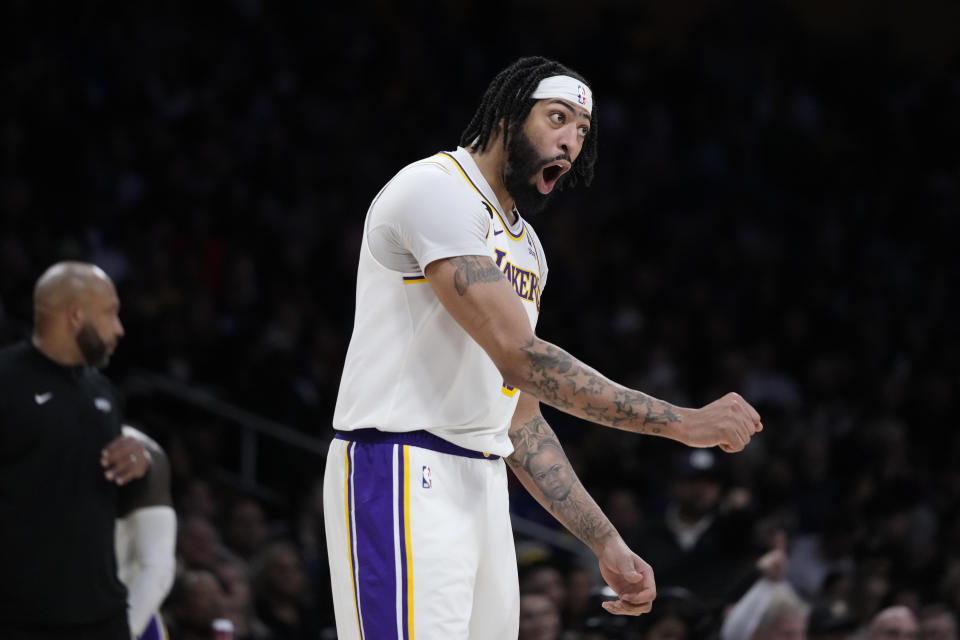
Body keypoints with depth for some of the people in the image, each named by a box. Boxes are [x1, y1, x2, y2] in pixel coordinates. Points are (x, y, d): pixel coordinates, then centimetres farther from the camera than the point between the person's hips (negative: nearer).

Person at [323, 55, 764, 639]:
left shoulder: (526, 249, 21)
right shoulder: (438, 190, -10)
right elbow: (519, 358, -19)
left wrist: (606, 544, 13)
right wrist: (686, 423, -17)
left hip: (483, 486, 9)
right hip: (402, 476, -9)